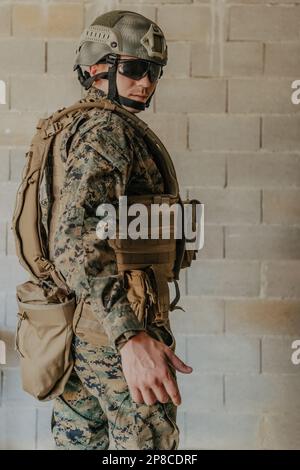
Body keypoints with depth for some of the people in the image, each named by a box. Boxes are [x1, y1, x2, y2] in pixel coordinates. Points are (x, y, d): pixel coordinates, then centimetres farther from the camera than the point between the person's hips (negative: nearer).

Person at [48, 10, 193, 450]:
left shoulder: (67, 127, 16)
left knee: (78, 441, 17)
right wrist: (131, 336, -36)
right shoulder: (106, 129, -14)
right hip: (112, 330, -10)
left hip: (72, 324, 10)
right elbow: (76, 237, -28)